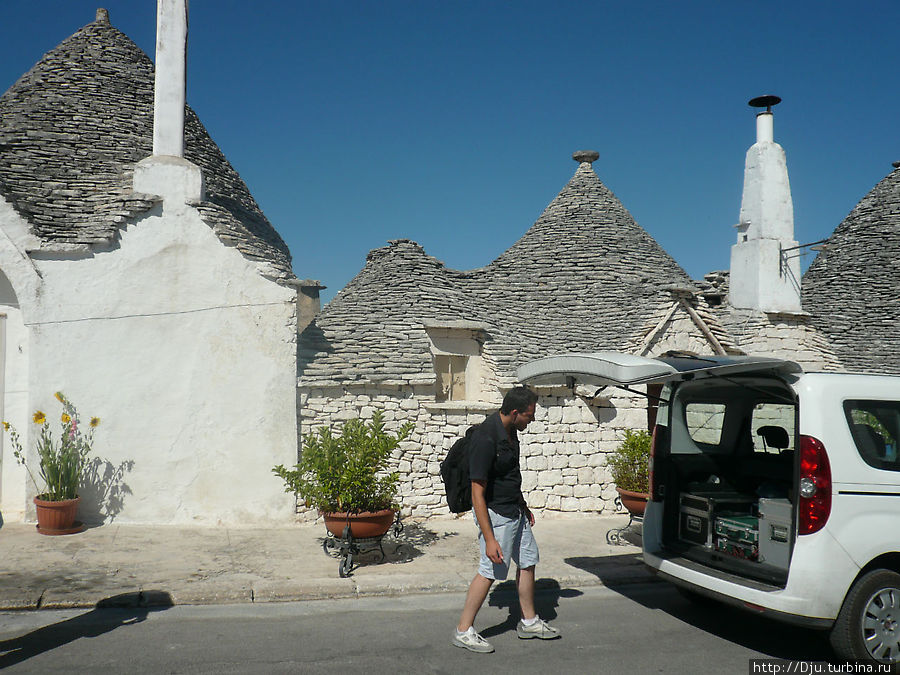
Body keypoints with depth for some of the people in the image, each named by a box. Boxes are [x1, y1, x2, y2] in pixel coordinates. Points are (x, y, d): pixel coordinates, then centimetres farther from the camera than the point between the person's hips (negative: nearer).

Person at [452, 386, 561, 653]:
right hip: (495, 513, -9)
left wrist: (523, 506, 26)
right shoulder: (486, 438, -27)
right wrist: (489, 539, -26)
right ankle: (463, 631, 10)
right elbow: (478, 494, -26)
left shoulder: (510, 431, 2)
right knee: (489, 571, -3)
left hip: (514, 511, 9)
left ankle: (529, 622, 31)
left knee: (527, 561, 16)